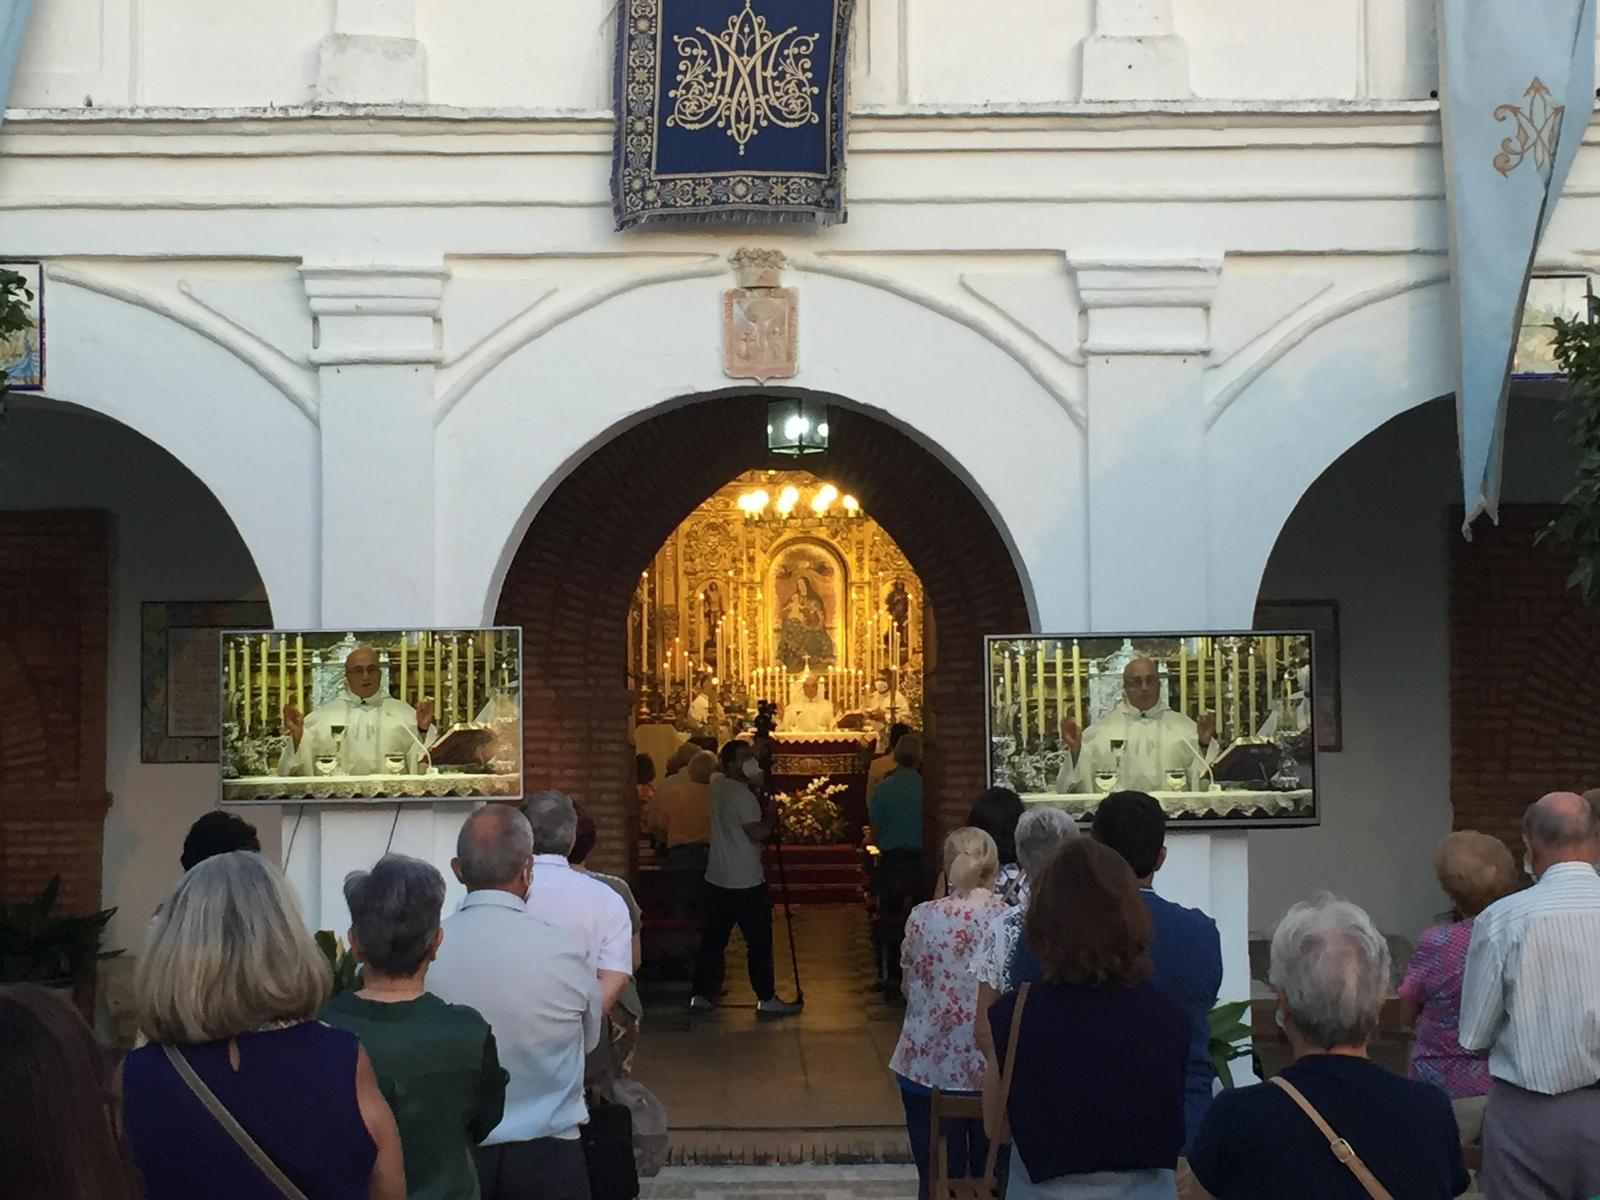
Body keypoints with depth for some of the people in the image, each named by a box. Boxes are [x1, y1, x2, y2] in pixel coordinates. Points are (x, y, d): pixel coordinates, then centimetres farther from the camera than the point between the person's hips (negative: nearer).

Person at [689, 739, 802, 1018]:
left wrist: (761, 808, 5)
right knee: (759, 942, 0)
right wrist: (771, 815, -5)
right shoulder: (743, 795, -17)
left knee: (713, 938, 12)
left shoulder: (716, 786, 9)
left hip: (717, 879, 8)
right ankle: (766, 1000, 3)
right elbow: (757, 833, -22)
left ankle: (701, 995, 15)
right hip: (746, 882, -8)